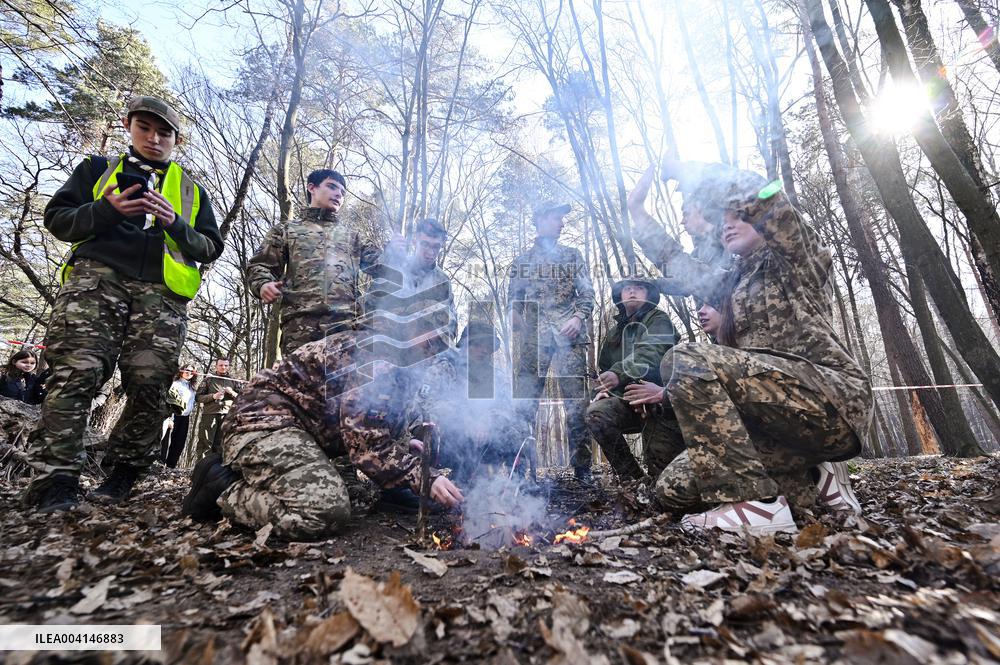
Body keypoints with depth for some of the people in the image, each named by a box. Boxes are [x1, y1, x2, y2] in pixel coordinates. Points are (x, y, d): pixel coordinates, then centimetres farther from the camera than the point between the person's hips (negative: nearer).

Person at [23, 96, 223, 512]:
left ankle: (123, 473, 4)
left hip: (162, 293, 0)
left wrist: (176, 224, -3)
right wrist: (106, 211, -4)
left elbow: (211, 248, 16)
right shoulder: (98, 169, 24)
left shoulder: (191, 189, 24)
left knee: (149, 384, -8)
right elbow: (56, 218, 15)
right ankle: (55, 478, -10)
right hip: (96, 278, 0)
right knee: (75, 373, -14)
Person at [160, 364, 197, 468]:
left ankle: (171, 465, 15)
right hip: (175, 416, -6)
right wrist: (170, 418, -20)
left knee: (180, 442, 8)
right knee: (167, 440, 0)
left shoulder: (192, 387, 13)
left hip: (185, 418, 7)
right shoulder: (176, 384, -8)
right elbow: (170, 401, -14)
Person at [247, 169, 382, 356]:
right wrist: (263, 284, -4)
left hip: (347, 320, 1)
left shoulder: (351, 231, 31)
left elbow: (379, 259, 19)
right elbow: (260, 265, 20)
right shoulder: (286, 229, 26)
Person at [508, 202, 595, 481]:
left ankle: (582, 468, 7)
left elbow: (587, 293, 9)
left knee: (576, 402, -3)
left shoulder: (572, 255, 18)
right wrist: (516, 316, -7)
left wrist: (578, 317, -9)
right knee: (525, 401, 1)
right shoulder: (522, 261, 19)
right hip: (532, 338, 1)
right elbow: (513, 299, 15)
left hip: (568, 336, 0)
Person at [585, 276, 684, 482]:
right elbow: (605, 367, 27)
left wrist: (620, 374, -38)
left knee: (662, 472, -15)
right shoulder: (614, 333, 19)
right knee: (596, 413, -22)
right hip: (629, 400, 5)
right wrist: (604, 388, 4)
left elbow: (649, 354, -21)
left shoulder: (658, 320, 0)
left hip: (660, 401, -5)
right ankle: (632, 479, -11)